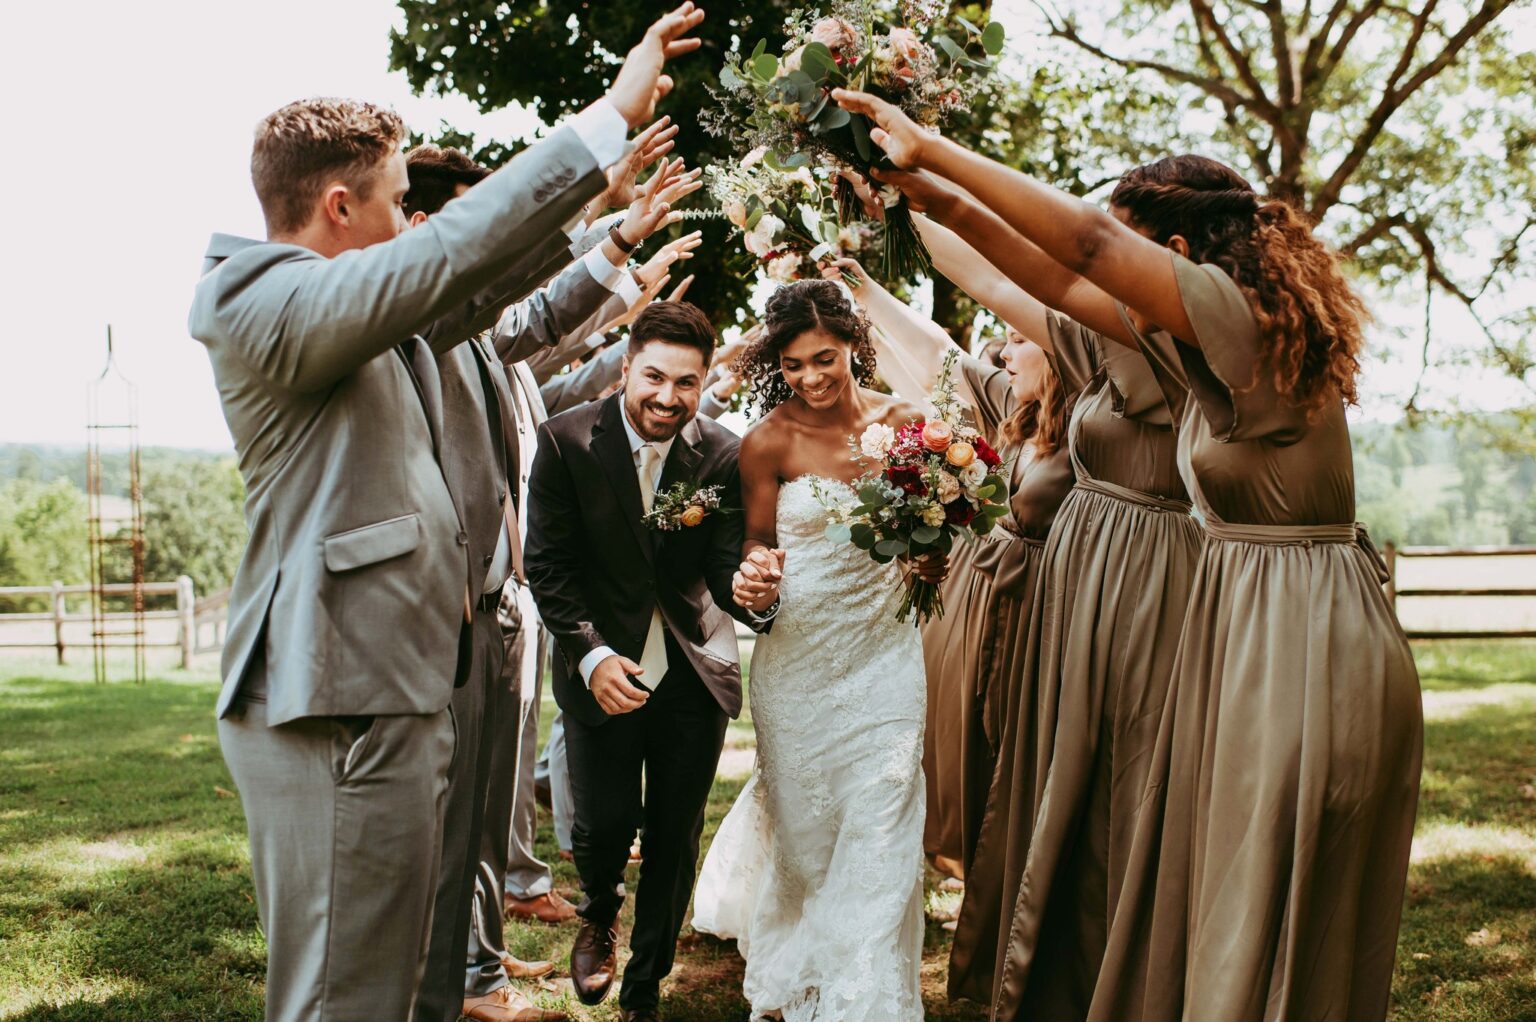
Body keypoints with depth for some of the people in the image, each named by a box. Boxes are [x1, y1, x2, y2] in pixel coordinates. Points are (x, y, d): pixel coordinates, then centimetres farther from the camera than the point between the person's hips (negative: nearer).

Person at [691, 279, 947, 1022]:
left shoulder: (903, 423, -4)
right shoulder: (769, 440, -10)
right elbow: (759, 543, 0)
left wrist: (932, 563, -15)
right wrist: (752, 578, -23)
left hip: (883, 649, 1)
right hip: (797, 655, -1)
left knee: (881, 833, 0)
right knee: (802, 822, 11)